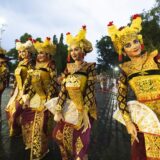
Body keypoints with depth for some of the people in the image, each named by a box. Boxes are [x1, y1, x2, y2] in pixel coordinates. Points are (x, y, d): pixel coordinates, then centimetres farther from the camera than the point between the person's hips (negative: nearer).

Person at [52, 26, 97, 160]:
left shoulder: (89, 67, -7)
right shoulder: (68, 67, 5)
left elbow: (90, 90, -13)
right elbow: (63, 89, 1)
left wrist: (85, 113, -19)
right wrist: (58, 110, -4)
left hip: (83, 109, -5)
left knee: (80, 141, 3)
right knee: (60, 134, 14)